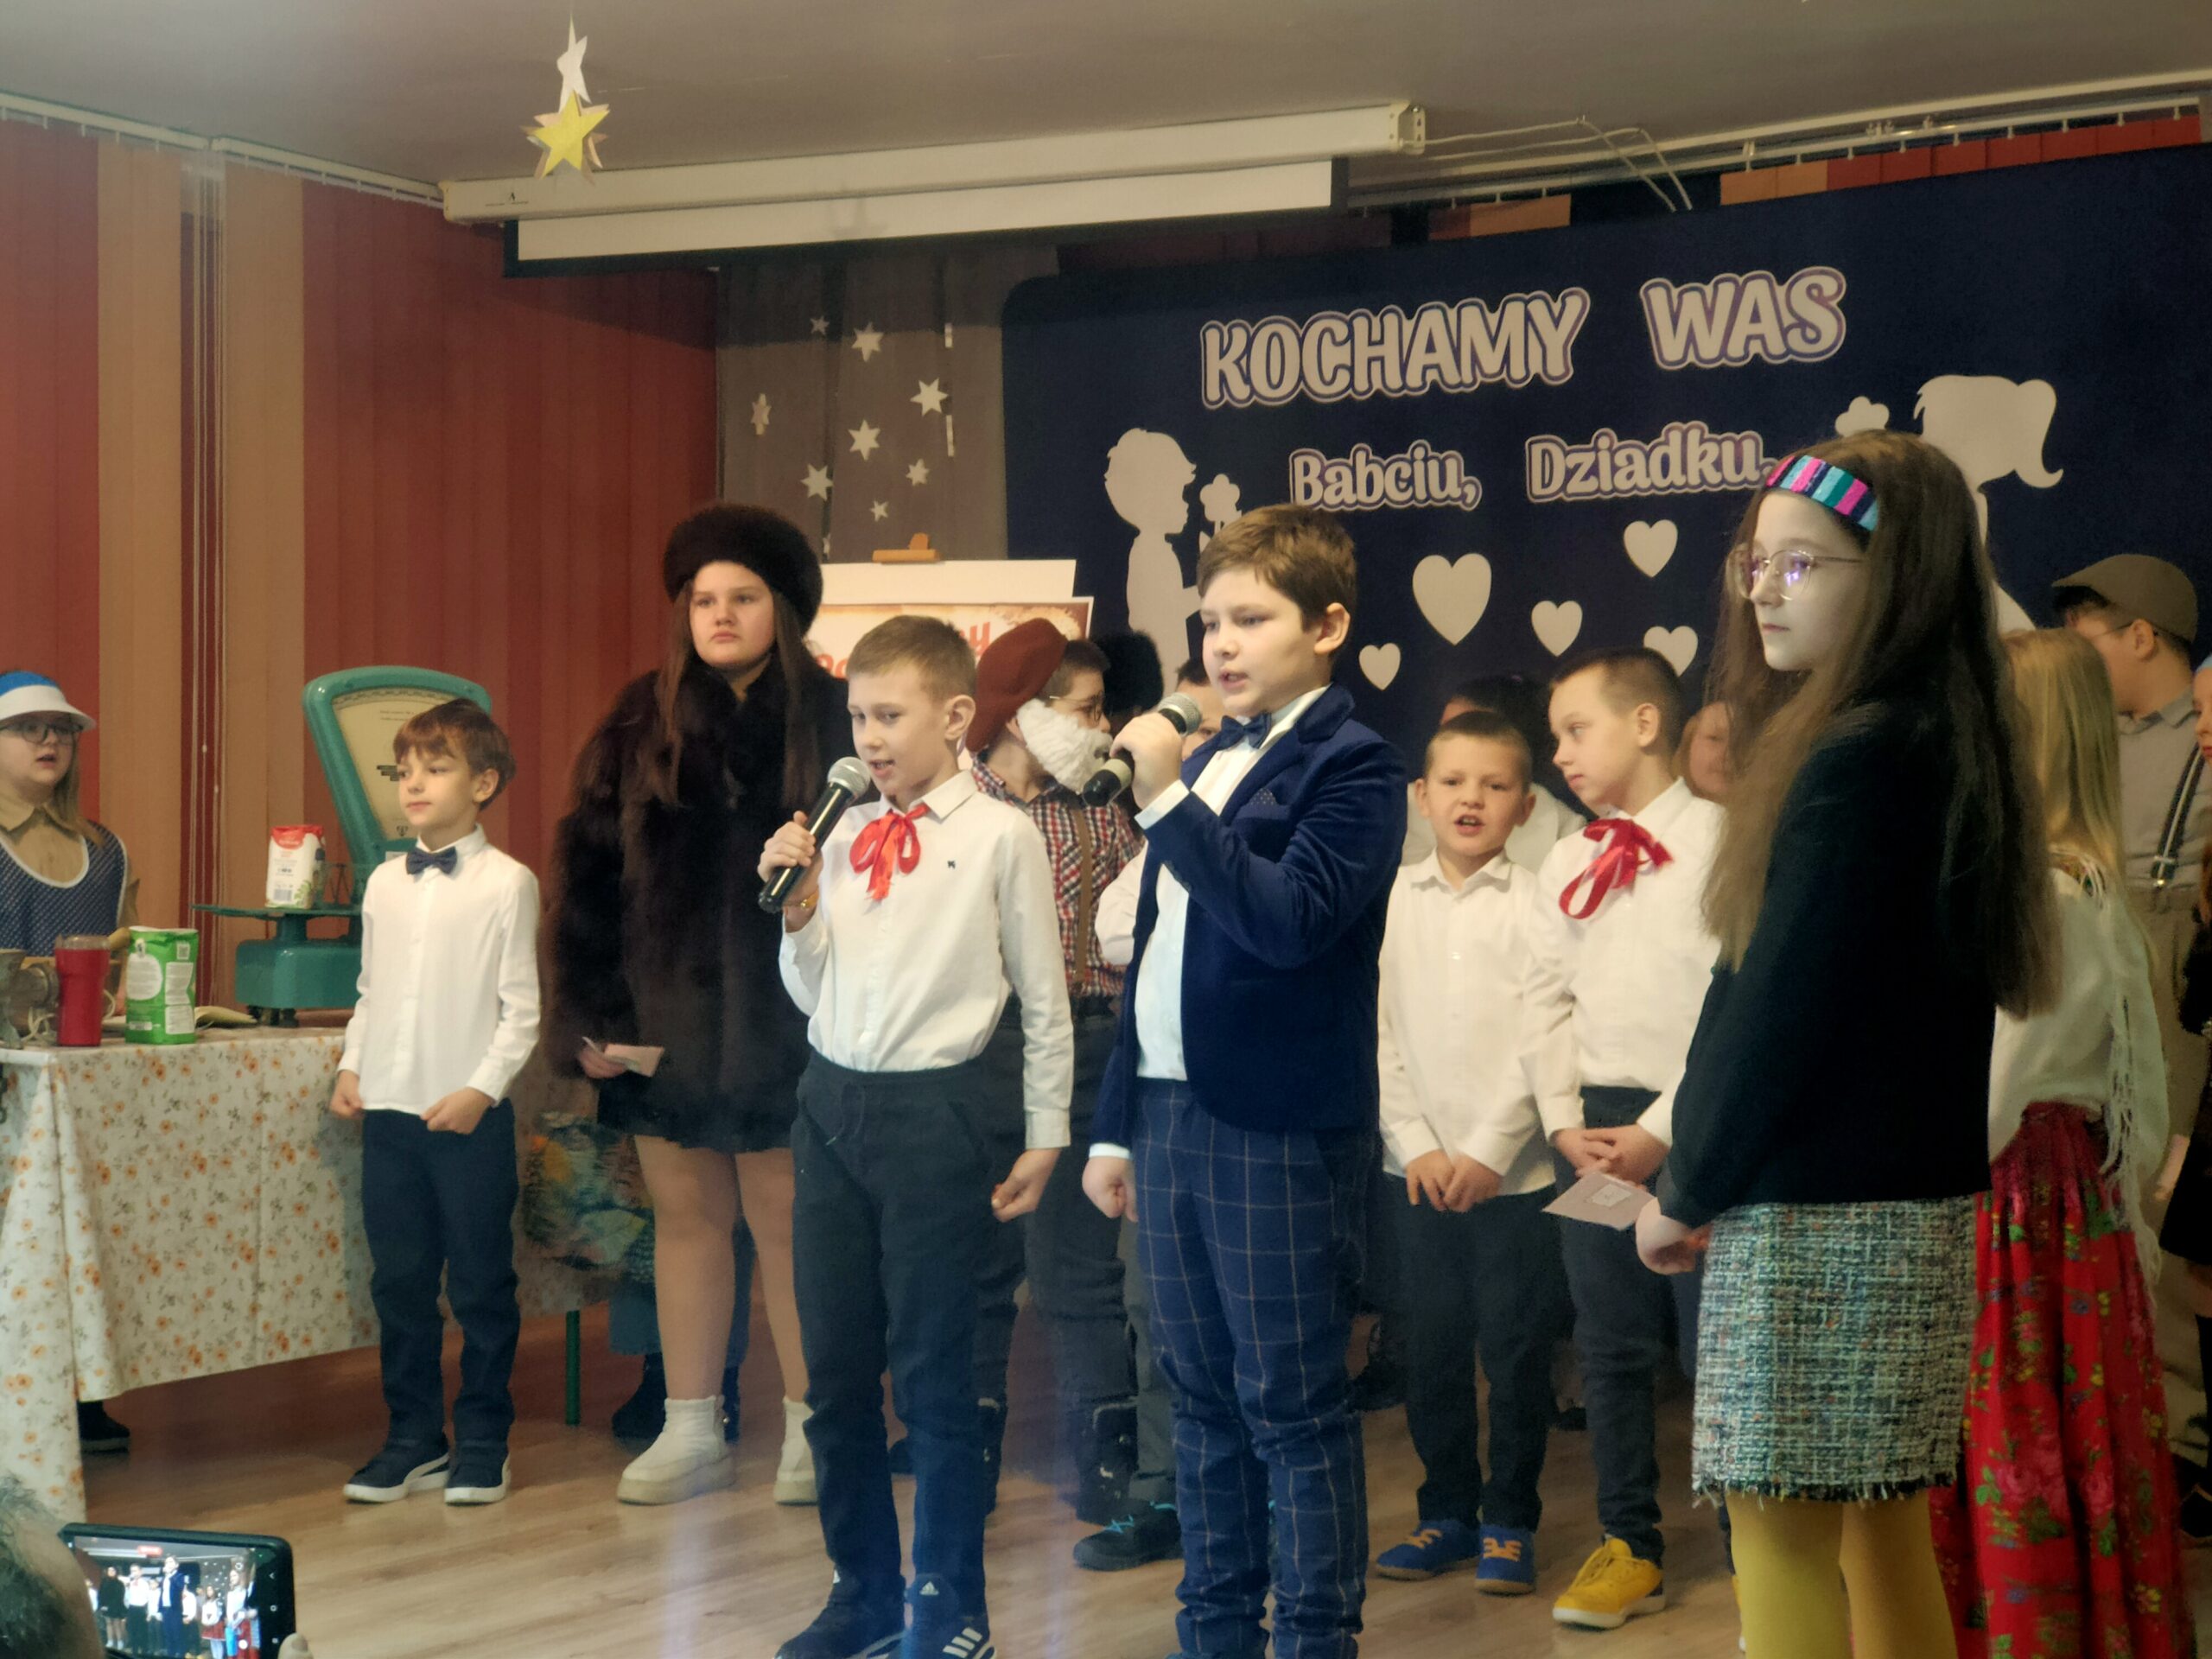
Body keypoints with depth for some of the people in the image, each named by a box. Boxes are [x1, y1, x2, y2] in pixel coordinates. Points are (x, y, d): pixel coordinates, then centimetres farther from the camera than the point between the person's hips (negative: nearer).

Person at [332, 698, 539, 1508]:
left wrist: (481, 1089, -14)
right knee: (399, 1282, 10)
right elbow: (370, 993, 17)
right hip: (388, 1109, 5)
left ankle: (482, 1442, 14)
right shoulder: (384, 882, 10)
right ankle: (414, 1436, 20)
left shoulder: (506, 883, -5)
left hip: (469, 1115, -5)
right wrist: (351, 1067, 4)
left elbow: (521, 1009, -6)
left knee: (481, 1284, 3)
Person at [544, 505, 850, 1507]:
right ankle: (690, 1433, 18)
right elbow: (589, 872, 5)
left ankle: (813, 1430, 12)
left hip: (780, 1015, -3)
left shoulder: (827, 722, -2)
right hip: (665, 1016, 3)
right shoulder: (643, 724, 6)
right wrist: (591, 1013, 0)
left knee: (786, 1218, 1)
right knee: (684, 1214, 10)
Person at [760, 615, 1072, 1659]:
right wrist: (796, 908, -2)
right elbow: (812, 996, 14)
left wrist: (1045, 1139, -1)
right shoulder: (840, 835, 8)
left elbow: (1044, 997, -1)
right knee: (834, 1371, 11)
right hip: (833, 1103, 5)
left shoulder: (999, 836, -5)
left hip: (932, 1110, -5)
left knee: (932, 1376, 1)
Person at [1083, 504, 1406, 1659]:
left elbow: (1292, 920, -23)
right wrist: (1116, 1125, 19)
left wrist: (1168, 803, -20)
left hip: (1279, 1129, -7)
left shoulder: (1351, 767, -7)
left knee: (1295, 1408, -2)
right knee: (1203, 1397, 14)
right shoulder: (1205, 759, 16)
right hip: (1172, 1116, 7)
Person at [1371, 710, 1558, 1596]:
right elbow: (1377, 1032, 4)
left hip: (1513, 1169, -3)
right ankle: (1448, 1513, 21)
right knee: (1431, 1348, 8)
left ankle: (1510, 1522, 14)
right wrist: (1415, 1146, -5)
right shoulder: (1392, 900, 6)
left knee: (1515, 1349, 2)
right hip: (1419, 1167, 3)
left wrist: (1488, 1151, -12)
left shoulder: (1534, 901, -3)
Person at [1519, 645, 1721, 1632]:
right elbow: (1546, 1003, 13)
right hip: (1594, 1123, 5)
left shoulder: (1719, 841, -5)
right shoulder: (1566, 866, 13)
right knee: (1611, 1344, 8)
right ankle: (1631, 1547, 17)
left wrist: (1662, 1128, -14)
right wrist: (1566, 1123, 0)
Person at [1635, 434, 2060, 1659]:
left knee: (1778, 1517, -5)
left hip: (1814, 1217, -9)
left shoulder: (1853, 763, -18)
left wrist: (1688, 1192, -6)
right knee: (1879, 1523, 13)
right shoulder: (1944, 744, 12)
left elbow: (1785, 1009, -18)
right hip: (1913, 1195, 9)